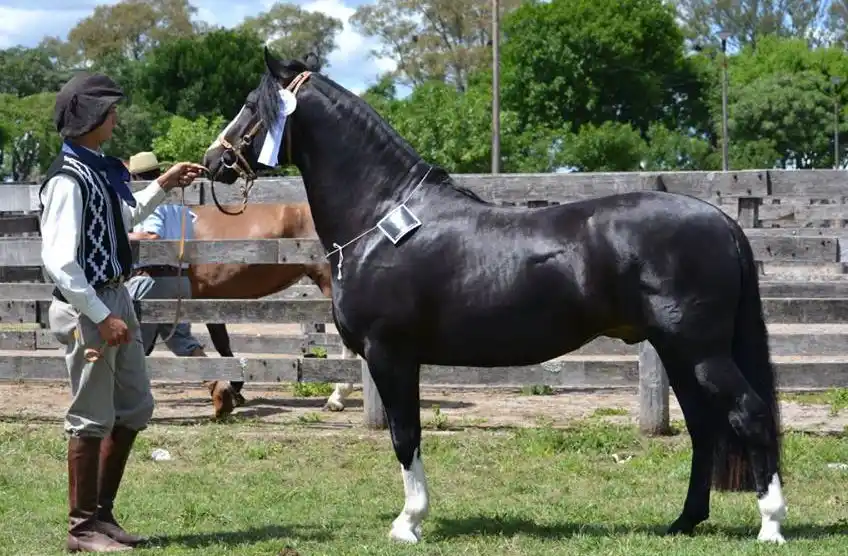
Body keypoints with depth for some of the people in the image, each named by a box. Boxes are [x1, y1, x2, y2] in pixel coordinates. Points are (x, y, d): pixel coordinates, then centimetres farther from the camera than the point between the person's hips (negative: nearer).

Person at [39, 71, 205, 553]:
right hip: (88, 308, -10)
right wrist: (101, 317, -23)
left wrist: (163, 187, 20)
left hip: (116, 299, 10)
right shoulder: (68, 179, -19)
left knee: (135, 408, 16)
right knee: (93, 418, -1)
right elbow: (58, 261, -23)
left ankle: (102, 512, 25)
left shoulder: (102, 170, 9)